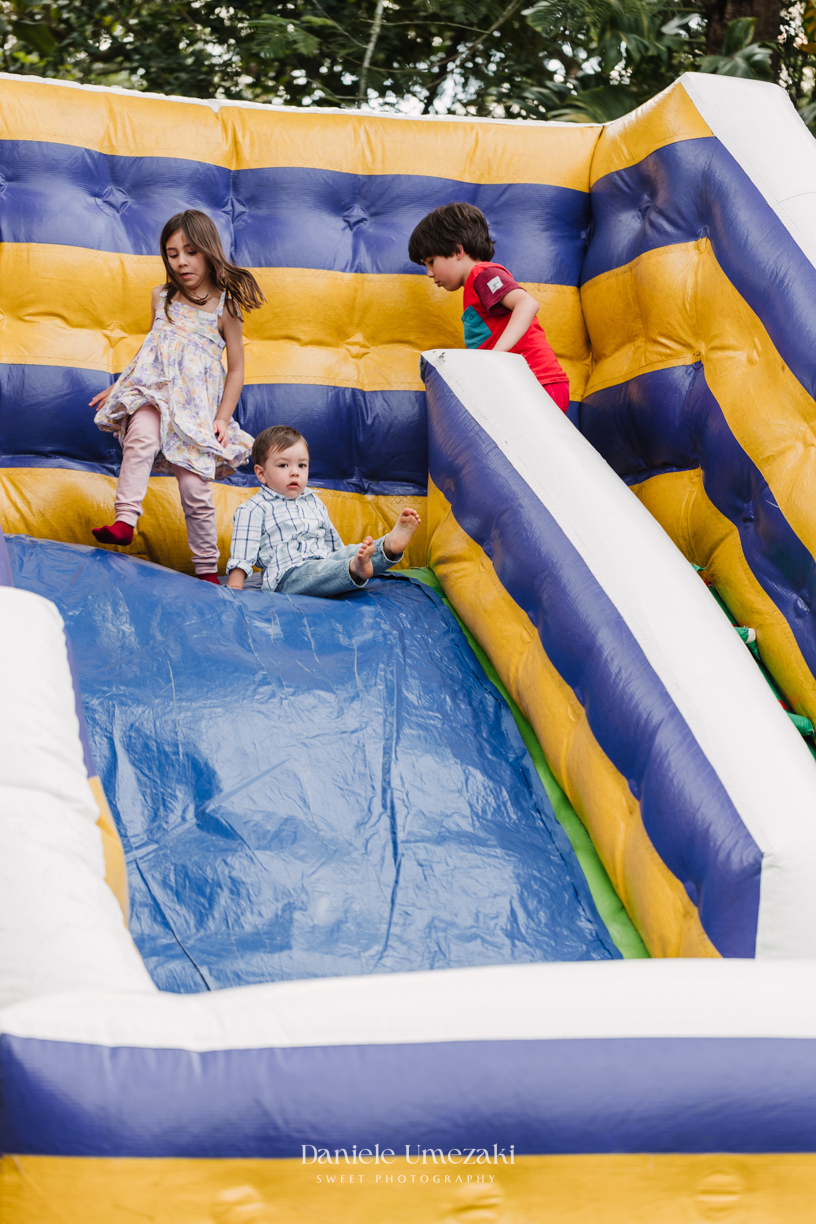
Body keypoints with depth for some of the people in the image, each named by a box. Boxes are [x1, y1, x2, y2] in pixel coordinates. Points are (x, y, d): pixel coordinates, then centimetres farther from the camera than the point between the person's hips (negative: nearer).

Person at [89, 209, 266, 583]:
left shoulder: (225, 306, 2)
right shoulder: (162, 297, 13)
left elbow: (236, 369, 5)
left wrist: (223, 418, -4)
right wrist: (117, 386, 23)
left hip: (196, 405, -2)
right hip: (153, 393, 2)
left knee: (194, 485, -7)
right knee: (143, 437, -33)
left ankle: (207, 567, 8)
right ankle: (125, 520, -40)